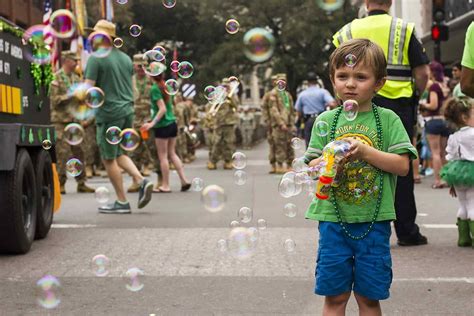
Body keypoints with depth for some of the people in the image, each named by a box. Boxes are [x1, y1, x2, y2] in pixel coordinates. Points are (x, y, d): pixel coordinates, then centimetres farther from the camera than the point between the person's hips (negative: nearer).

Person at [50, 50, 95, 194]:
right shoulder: (56, 78, -4)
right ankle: (60, 184, 0)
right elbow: (55, 100, -11)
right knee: (62, 153, -7)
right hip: (61, 120, -6)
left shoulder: (76, 78, 15)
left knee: (79, 151, 5)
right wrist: (71, 95, -15)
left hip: (75, 119, 6)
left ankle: (81, 183, 11)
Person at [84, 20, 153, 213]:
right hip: (127, 111, 7)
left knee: (109, 159, 3)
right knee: (118, 154, 20)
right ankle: (141, 181, -1)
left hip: (109, 113, -7)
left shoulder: (96, 58, -10)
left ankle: (121, 202, 6)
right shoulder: (126, 58, 12)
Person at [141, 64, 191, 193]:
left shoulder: (155, 88, -13)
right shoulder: (165, 86, 9)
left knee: (163, 156, 1)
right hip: (172, 123, 7)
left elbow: (162, 109, -19)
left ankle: (165, 185, 5)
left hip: (162, 125, -7)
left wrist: (152, 123, -23)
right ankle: (184, 180, 7)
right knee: (172, 153, 13)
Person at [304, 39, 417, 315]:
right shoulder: (326, 120, 5)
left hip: (374, 222, -1)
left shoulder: (388, 119, 1)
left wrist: (365, 151, -17)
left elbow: (403, 165, -6)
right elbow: (312, 167, 4)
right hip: (333, 219, 1)